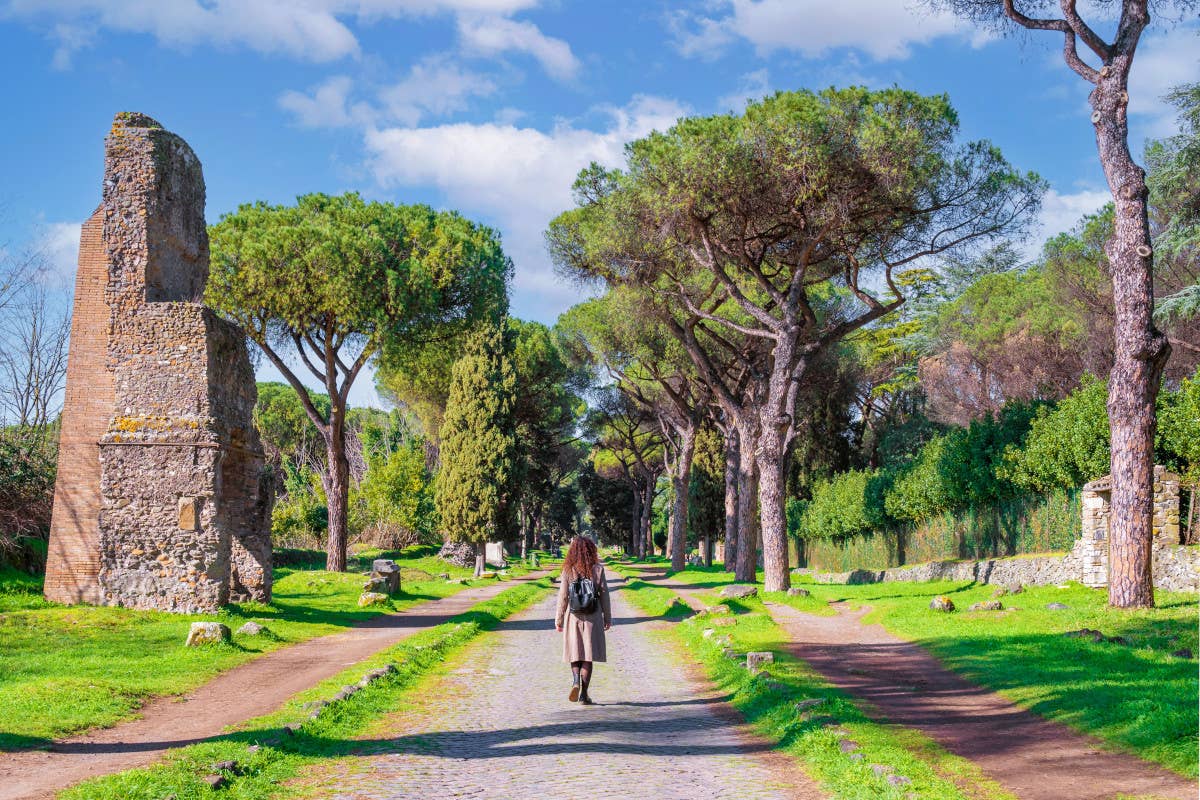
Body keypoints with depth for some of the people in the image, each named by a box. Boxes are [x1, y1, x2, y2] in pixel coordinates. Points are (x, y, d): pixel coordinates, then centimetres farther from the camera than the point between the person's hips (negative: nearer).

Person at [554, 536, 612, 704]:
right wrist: (607, 618, 9)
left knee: (575, 653, 14)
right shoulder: (598, 569, -4)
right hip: (592, 618, 0)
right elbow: (604, 594, -1)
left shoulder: (568, 571, -6)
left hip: (573, 616, 0)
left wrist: (558, 619, 4)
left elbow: (563, 596, -5)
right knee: (588, 656, 6)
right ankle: (584, 693, 4)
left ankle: (575, 681, -10)